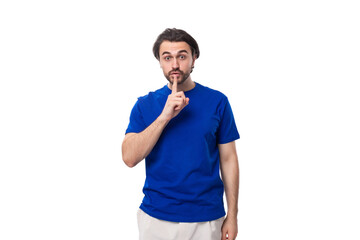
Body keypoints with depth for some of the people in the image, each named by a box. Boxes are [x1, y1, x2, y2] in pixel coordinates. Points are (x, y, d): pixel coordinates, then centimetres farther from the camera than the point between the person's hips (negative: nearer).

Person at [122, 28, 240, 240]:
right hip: (156, 218, 1)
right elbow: (129, 158, -11)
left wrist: (232, 216, -1)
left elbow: (228, 159, 0)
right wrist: (164, 116, -20)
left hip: (206, 219, 0)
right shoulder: (145, 105, 0)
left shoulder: (217, 101, -3)